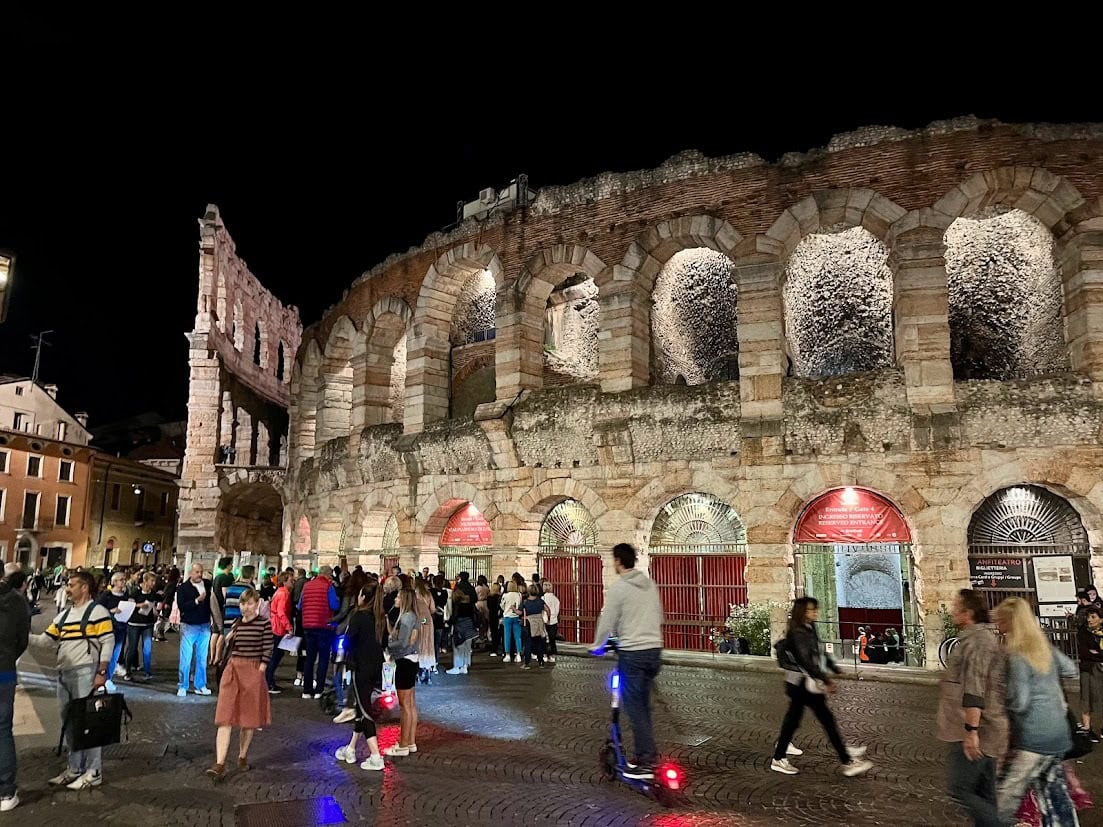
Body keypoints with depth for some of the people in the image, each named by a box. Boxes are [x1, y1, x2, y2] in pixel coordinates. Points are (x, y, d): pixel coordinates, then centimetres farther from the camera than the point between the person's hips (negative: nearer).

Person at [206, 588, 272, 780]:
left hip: (253, 671, -3)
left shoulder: (264, 623, -5)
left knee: (249, 717, 9)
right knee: (225, 718, -4)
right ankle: (220, 764, -5)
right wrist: (228, 638, -2)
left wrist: (260, 671, -11)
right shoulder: (236, 623, 8)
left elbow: (267, 650, -6)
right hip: (232, 670, 3)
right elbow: (229, 647, 16)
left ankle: (242, 757, 26)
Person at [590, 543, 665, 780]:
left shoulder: (618, 587, -11)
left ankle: (647, 762, 0)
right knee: (643, 705, 16)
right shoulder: (650, 584, 9)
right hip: (654, 649, 7)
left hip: (632, 653, -7)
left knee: (634, 707, 0)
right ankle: (645, 755, 22)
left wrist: (597, 646, 10)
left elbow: (607, 621, -6)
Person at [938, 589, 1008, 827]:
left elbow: (974, 690, -26)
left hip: (976, 731, -10)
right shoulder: (987, 637, 15)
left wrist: (971, 730, -27)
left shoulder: (976, 641, -18)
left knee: (961, 791, -4)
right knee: (983, 794, 14)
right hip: (986, 731, 10)